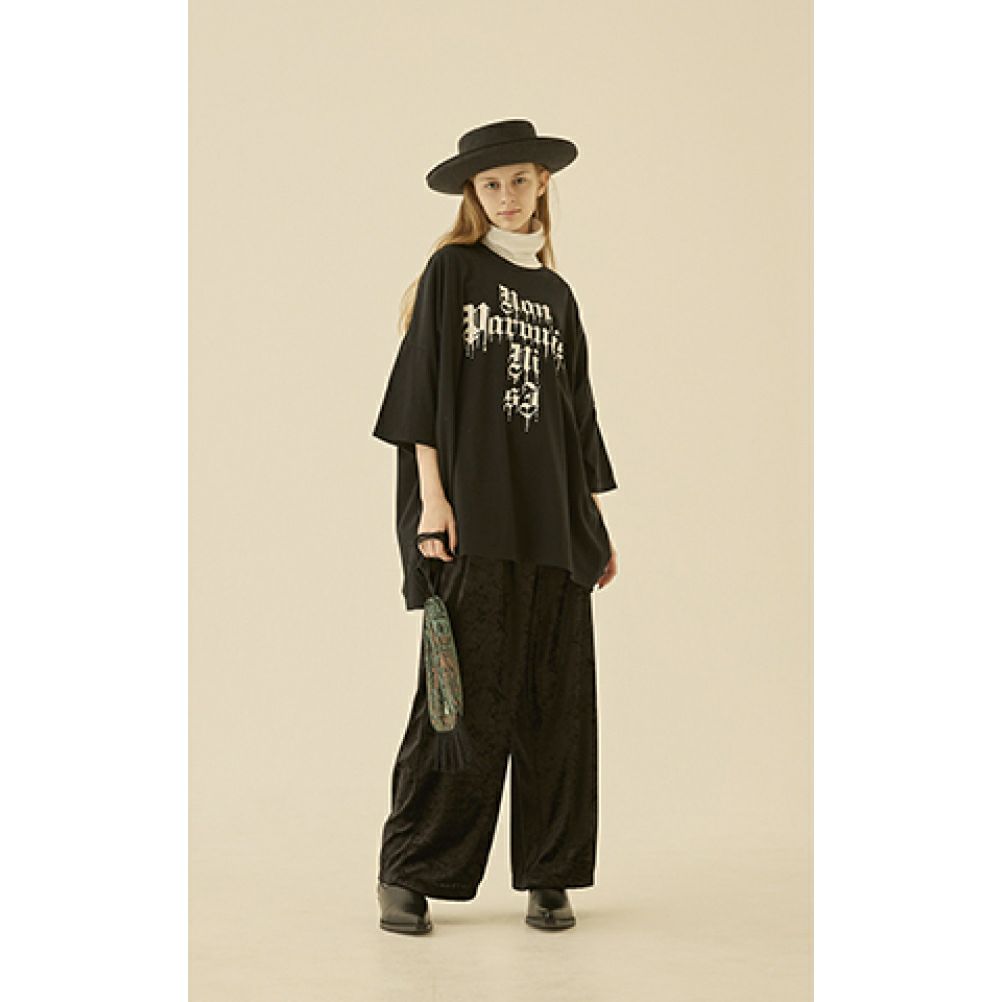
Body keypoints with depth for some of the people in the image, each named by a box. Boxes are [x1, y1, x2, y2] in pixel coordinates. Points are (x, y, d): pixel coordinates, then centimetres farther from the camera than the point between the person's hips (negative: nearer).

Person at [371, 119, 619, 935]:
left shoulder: (558, 293, 18)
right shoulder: (451, 270, 4)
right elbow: (423, 384, -4)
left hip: (551, 518, 5)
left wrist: (596, 524, 14)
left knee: (556, 694, 4)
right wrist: (431, 497, -14)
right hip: (473, 516, -5)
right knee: (467, 690, -8)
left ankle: (548, 876, 12)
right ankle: (406, 872, 2)